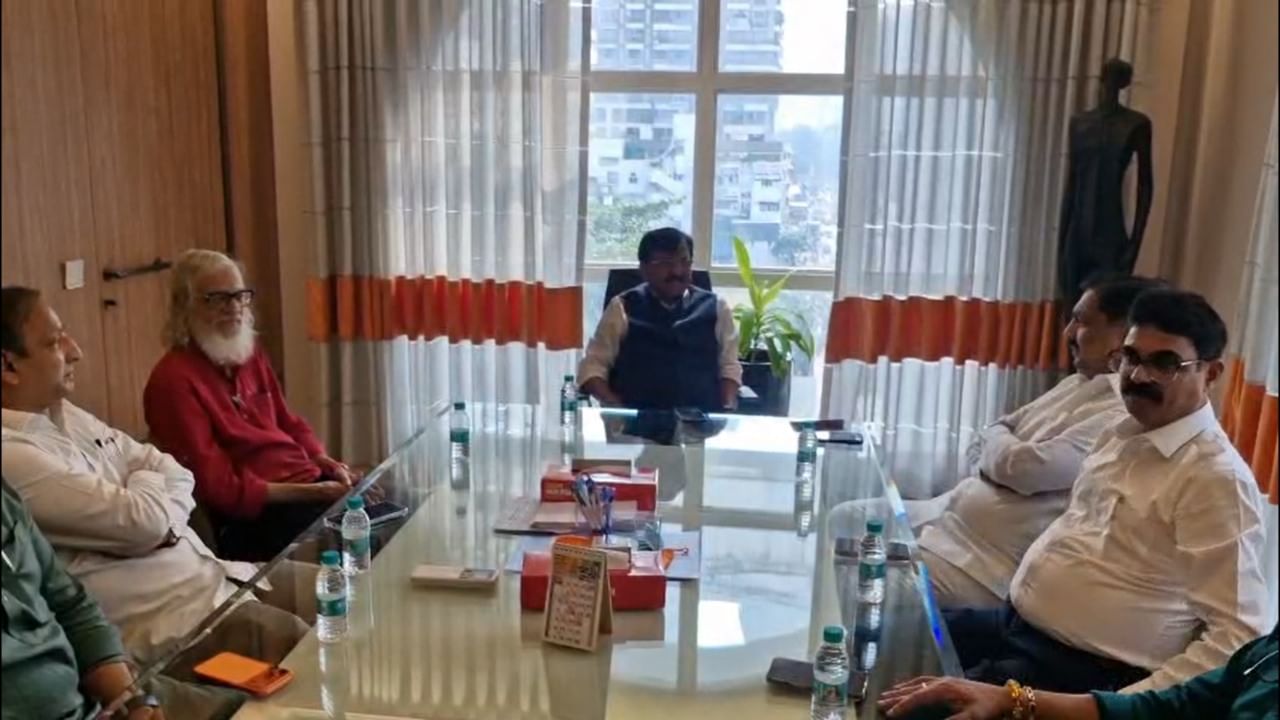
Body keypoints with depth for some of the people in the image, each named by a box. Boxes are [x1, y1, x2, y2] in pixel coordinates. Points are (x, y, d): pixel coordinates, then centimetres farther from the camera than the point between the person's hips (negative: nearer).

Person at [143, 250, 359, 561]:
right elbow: (220, 489, -16)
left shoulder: (250, 354, 12)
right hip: (251, 517, -8)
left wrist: (325, 462, 0)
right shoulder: (174, 381, -12)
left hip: (310, 482, 8)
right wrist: (308, 493, -19)